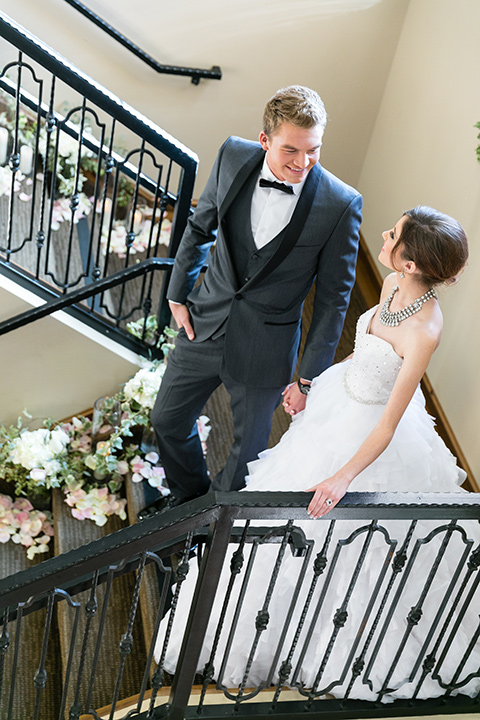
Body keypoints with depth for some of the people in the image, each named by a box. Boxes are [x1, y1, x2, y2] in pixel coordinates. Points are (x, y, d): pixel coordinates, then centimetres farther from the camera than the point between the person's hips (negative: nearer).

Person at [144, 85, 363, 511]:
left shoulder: (341, 205, -20)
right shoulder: (233, 157, -11)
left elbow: (333, 297, -11)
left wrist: (309, 378, -8)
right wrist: (178, 294, 9)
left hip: (265, 347, -3)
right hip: (205, 326, 4)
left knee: (248, 447, 17)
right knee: (168, 420, 19)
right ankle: (189, 496, 50)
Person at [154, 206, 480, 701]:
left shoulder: (424, 331, -35)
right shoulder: (394, 285, -12)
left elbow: (390, 424, -30)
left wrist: (345, 475, -35)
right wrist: (312, 383, 12)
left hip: (368, 432, -8)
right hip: (338, 402, 8)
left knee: (353, 534, 15)